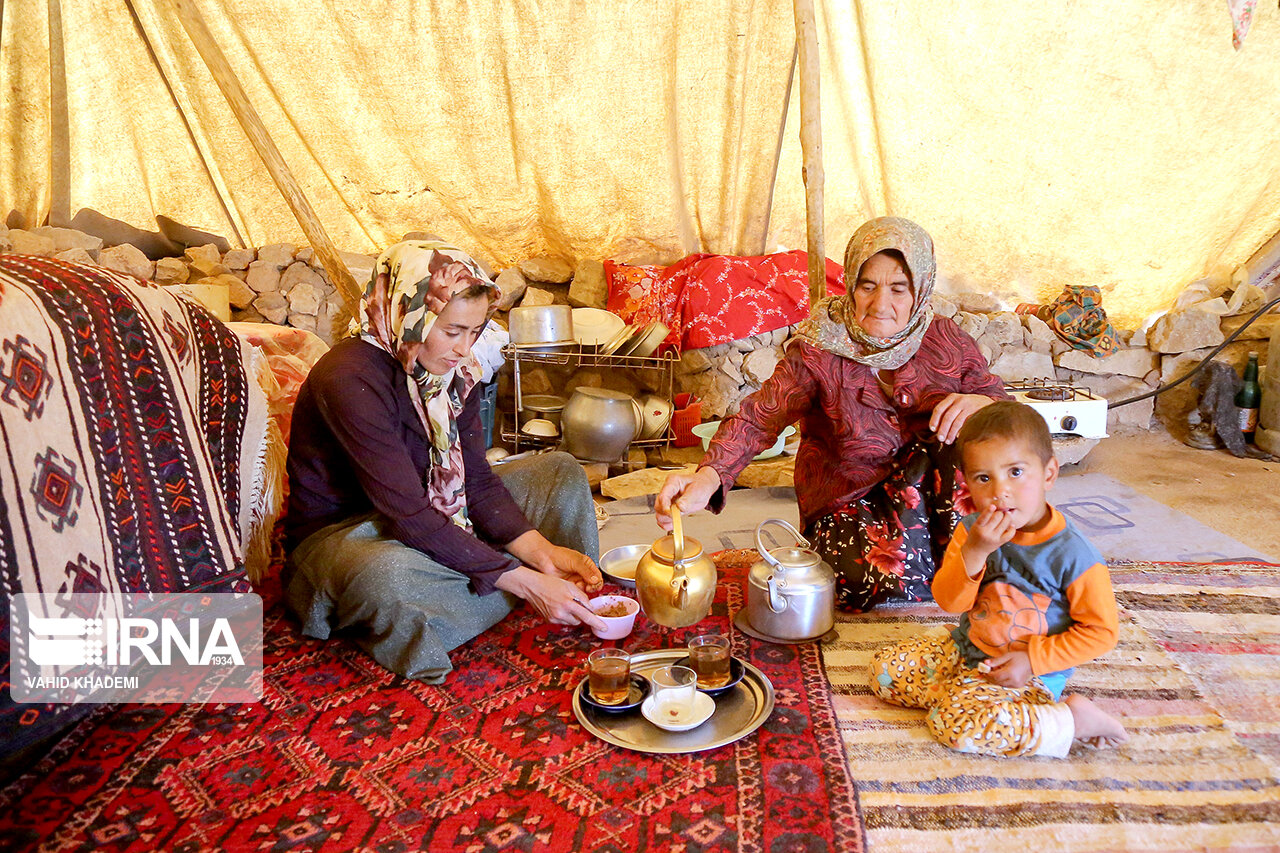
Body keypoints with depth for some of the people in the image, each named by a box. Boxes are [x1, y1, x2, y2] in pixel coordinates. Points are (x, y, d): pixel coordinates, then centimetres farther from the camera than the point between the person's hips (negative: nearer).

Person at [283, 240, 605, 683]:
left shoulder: (454, 370, -5)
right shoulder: (351, 377, -29)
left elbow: (477, 481, -5)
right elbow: (409, 515, -33)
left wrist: (542, 550, -21)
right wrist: (526, 582, -34)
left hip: (435, 517, 7)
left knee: (561, 472, 0)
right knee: (384, 576, -44)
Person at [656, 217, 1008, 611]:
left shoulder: (948, 343, -3)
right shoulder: (818, 351, -13)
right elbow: (757, 418, -23)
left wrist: (982, 403, -23)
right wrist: (708, 476, -43)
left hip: (923, 500, 3)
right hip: (844, 508, -3)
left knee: (959, 428, -24)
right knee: (898, 576, -32)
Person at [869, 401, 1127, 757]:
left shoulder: (1071, 554, -22)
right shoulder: (973, 530, -9)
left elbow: (1100, 631, -13)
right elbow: (947, 601, -12)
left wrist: (1032, 660, -19)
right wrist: (973, 552, -29)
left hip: (1029, 675, -5)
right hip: (964, 649, 6)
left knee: (958, 723, -27)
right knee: (884, 668, -1)